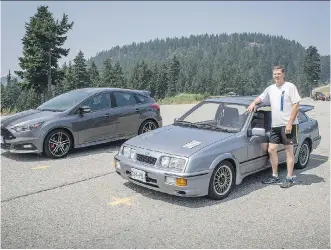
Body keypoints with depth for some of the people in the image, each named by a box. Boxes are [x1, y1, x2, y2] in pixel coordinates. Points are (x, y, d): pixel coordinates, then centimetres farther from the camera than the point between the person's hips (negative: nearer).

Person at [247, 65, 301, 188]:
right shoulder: (270, 89, 12)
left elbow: (296, 105, -9)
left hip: (288, 124, -6)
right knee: (271, 150, 6)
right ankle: (275, 176, 19)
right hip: (275, 125, 6)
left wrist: (290, 123, -16)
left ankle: (290, 178, 9)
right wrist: (253, 103, 5)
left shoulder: (290, 86, -5)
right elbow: (260, 98, 28)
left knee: (289, 150, 1)